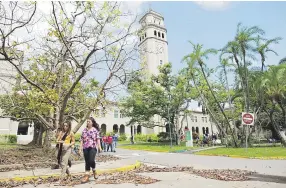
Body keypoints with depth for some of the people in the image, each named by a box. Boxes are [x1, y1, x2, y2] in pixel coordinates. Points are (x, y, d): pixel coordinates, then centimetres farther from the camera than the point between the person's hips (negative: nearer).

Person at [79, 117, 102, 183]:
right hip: (85, 148, 4)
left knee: (91, 160, -15)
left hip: (93, 147, -3)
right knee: (87, 162, 7)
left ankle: (94, 170, 15)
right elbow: (82, 139, 8)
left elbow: (98, 139, -1)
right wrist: (81, 147, 1)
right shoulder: (84, 130, 9)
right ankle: (87, 175, 14)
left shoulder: (95, 130, 0)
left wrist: (99, 147, -7)